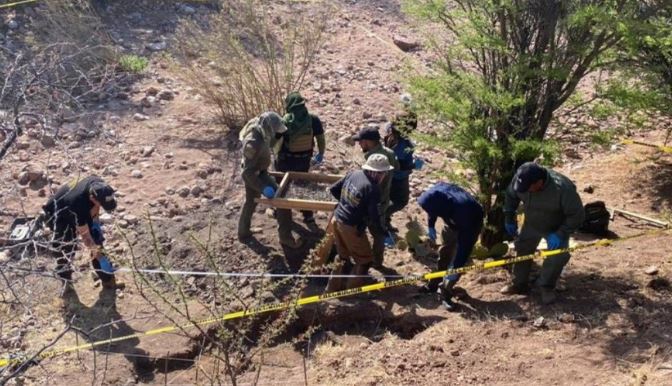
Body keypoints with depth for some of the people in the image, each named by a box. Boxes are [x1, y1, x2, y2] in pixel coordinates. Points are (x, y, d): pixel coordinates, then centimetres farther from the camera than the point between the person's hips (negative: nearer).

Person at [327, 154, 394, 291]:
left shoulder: (353, 173, -1)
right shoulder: (373, 189, -22)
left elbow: (334, 189, 9)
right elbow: (374, 217, -21)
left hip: (337, 220, 8)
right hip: (352, 228, -7)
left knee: (343, 256, 26)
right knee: (365, 259, 15)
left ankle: (333, 288, 36)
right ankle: (351, 290, 22)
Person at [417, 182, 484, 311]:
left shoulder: (462, 211, -47)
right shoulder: (436, 193, -33)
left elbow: (465, 244, -40)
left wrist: (455, 268, -38)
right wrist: (431, 226, -1)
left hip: (471, 224, -6)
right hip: (452, 221, 6)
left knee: (458, 257, -10)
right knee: (444, 253, 15)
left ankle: (446, 293, 4)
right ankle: (434, 284, 32)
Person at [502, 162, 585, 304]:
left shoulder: (562, 188, -41)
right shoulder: (520, 179, -28)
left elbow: (576, 215, -29)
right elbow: (511, 196, -4)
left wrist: (560, 234, -32)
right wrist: (509, 219, 0)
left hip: (556, 228, -4)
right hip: (531, 225, 4)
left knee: (558, 255, -17)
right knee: (523, 250, 9)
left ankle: (547, 287, 5)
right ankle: (520, 284, 28)